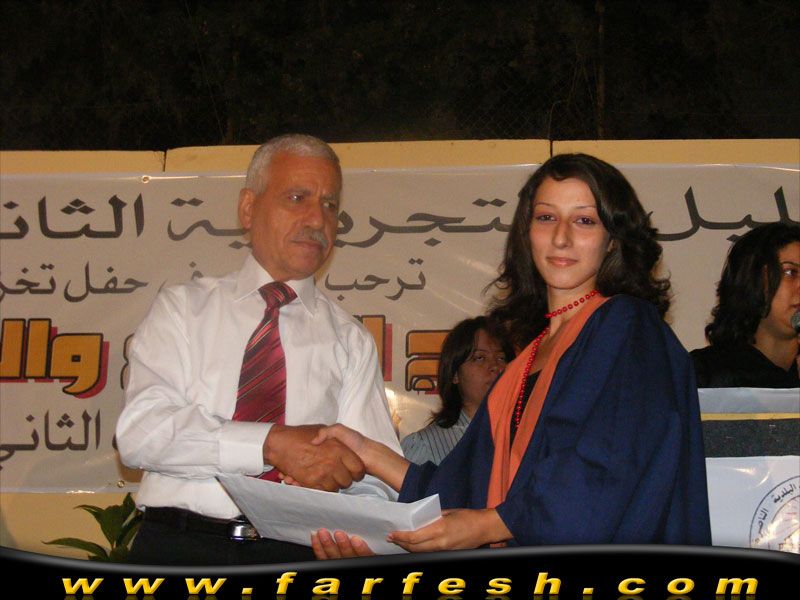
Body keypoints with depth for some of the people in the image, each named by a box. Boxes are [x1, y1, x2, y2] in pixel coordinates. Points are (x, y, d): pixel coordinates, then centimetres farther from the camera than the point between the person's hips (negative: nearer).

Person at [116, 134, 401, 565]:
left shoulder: (349, 341, 16)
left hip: (297, 558, 1)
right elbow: (140, 432, -3)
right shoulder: (182, 308, 12)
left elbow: (375, 478, 7)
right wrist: (275, 443, -14)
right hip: (177, 547, -1)